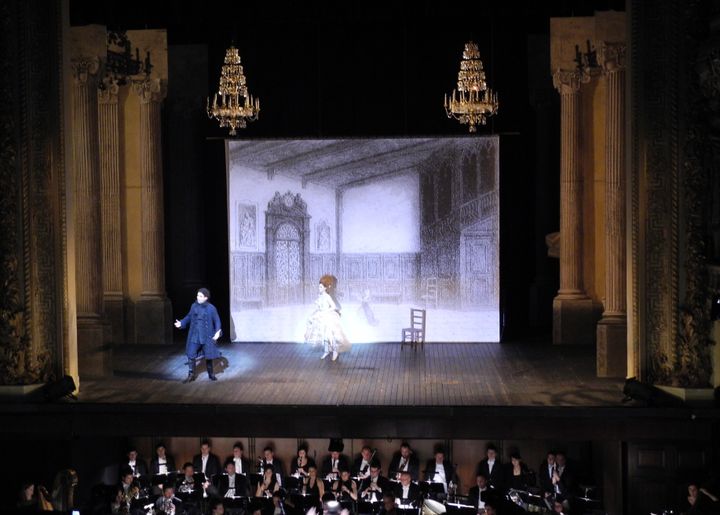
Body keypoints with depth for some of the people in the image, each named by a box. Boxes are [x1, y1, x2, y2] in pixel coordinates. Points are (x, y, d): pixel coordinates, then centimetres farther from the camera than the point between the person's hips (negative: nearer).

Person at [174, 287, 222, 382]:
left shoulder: (211, 308, -10)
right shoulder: (194, 306, 0)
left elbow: (217, 321, -6)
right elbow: (189, 317, 14)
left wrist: (218, 332, -18)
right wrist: (181, 323, 3)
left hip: (207, 336, -3)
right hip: (194, 335, 3)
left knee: (208, 356, 9)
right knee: (191, 355, 0)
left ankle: (211, 374, 28)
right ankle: (191, 375, 12)